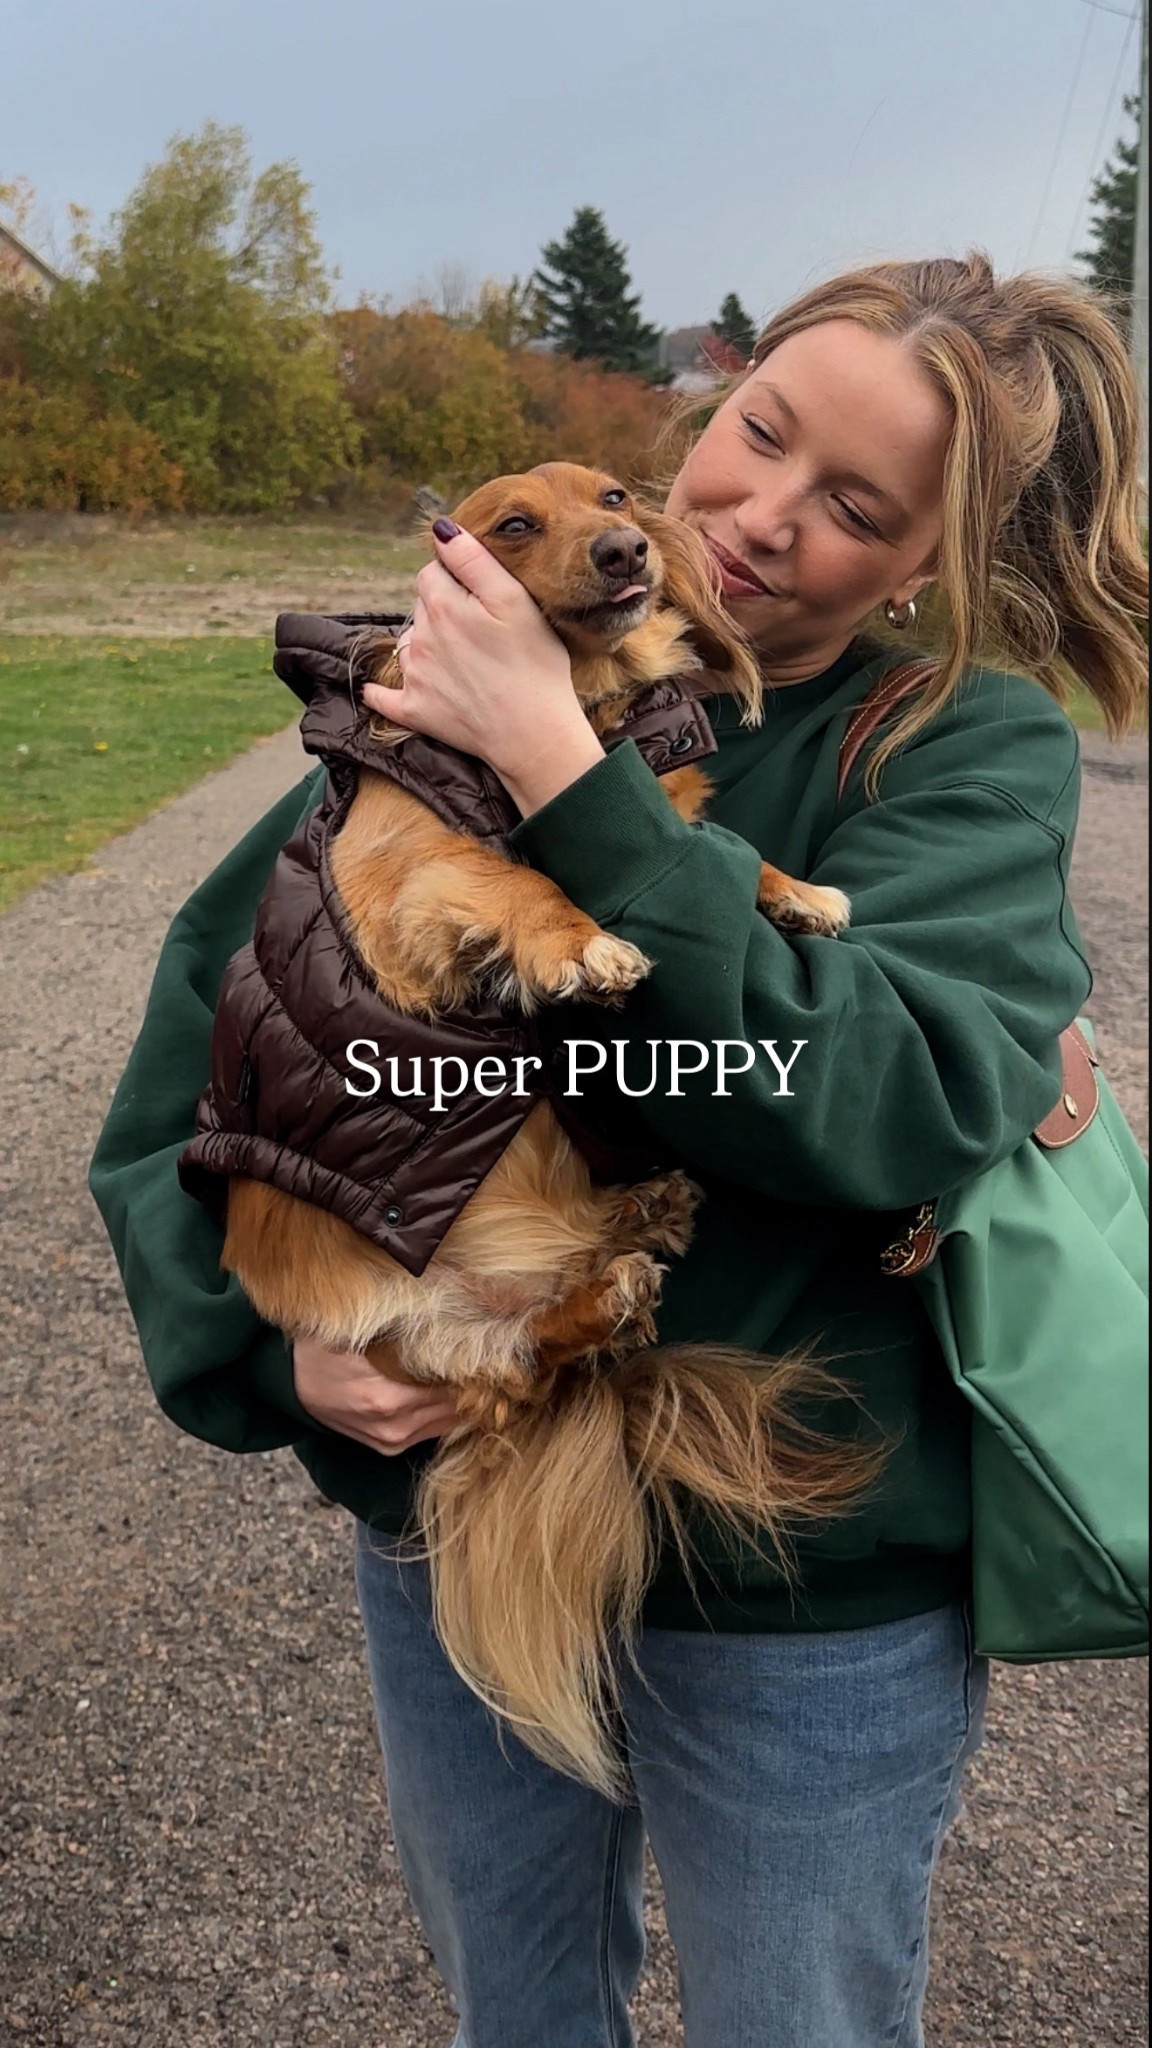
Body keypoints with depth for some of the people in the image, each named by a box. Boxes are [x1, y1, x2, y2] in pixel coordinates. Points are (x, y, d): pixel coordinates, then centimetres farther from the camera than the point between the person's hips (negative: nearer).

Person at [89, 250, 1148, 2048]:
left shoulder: (972, 745, -12)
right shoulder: (465, 692, -6)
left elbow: (896, 1096, -29)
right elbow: (199, 1034, -3)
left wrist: (564, 771, -30)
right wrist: (270, 1333, -17)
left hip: (813, 1594, -2)